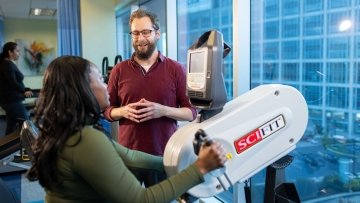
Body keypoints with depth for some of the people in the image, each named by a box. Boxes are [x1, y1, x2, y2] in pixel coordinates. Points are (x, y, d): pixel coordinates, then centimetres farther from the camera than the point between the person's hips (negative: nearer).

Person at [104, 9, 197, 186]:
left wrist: (163, 110, -18)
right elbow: (107, 110, 10)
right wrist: (123, 111, -11)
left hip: (164, 155, -1)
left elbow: (191, 112, -1)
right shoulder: (119, 70, 4)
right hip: (128, 155, 1)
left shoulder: (175, 69, 0)